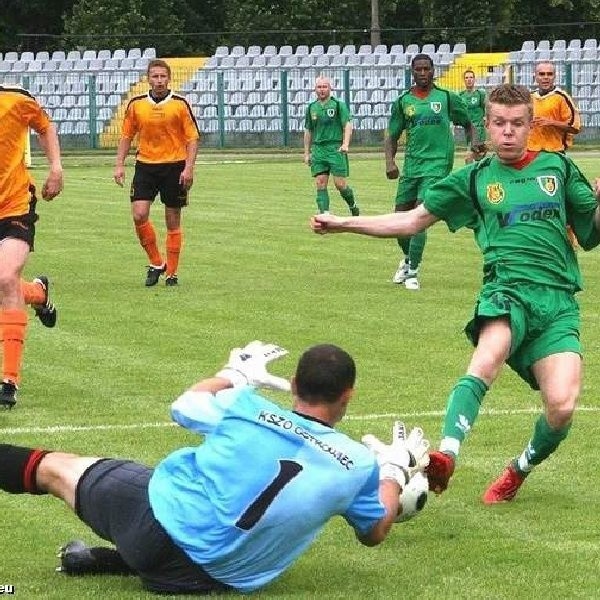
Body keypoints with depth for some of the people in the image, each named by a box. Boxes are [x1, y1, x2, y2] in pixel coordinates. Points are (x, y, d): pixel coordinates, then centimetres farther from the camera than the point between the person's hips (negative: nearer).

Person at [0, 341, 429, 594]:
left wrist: (236, 375, 33)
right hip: (216, 578, 2)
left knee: (55, 467, 17)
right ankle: (100, 560, 18)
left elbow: (185, 405, 16)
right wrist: (396, 470, 29)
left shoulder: (245, 406, -7)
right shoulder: (358, 465, -7)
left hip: (158, 514, -1)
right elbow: (374, 532, 13)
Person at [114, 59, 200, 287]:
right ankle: (156, 263, 5)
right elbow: (126, 136, 12)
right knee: (139, 215, -13)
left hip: (174, 166, -2)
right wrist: (120, 164, 4)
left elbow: (192, 138, -2)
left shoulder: (180, 104, -4)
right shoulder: (136, 104, 3)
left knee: (173, 222, 3)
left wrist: (189, 168, -12)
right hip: (145, 165, 2)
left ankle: (171, 272, 14)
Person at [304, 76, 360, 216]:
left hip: (336, 149, -4)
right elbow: (308, 131, 20)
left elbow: (348, 125, -6)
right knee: (320, 184, -4)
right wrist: (307, 153, 17)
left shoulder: (338, 105, 1)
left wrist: (345, 144, -20)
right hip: (318, 149, 4)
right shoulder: (311, 108, 13)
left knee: (340, 184, -5)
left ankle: (353, 205, 20)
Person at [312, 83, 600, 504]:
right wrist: (344, 224, 14)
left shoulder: (557, 167, 17)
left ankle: (520, 470, 12)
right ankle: (446, 456, -55)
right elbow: (413, 220, 20)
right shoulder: (475, 179, 16)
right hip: (508, 291, -1)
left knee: (561, 406, -18)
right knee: (488, 359, -36)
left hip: (560, 302, 1)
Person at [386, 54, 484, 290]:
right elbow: (392, 136, 13)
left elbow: (468, 124, 13)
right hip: (411, 165, 4)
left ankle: (412, 272, -9)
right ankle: (408, 258, 36)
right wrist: (389, 161, -4)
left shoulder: (447, 97, 3)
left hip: (438, 164, -3)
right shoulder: (403, 101, 9)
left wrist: (474, 141, -8)